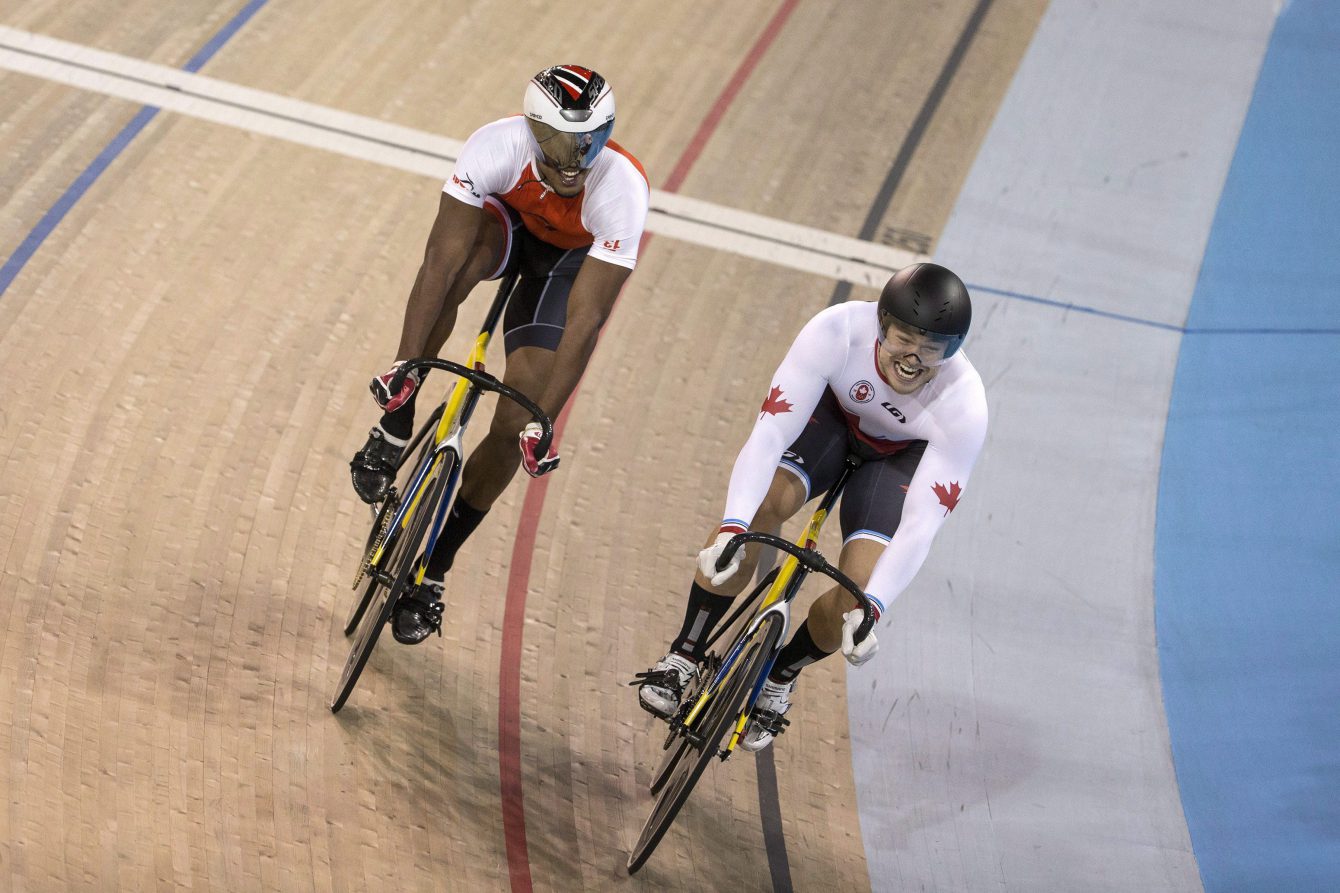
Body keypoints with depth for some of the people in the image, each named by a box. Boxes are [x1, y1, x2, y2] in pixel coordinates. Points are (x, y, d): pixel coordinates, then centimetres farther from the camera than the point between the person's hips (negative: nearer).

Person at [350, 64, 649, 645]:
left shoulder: (623, 191, -39)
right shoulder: (498, 146, -37)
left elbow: (586, 320, -39)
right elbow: (440, 258, -38)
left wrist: (544, 422, -42)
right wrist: (405, 363, -45)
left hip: (573, 258, -1)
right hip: (506, 220, 1)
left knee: (514, 427, -11)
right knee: (457, 268, -38)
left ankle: (433, 569, 6)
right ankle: (395, 425, -19)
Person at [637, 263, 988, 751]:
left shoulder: (963, 404, -36)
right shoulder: (838, 331, -36)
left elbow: (920, 523, -36)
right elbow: (770, 433, -39)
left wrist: (870, 606, -49)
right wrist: (733, 525, -52)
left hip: (903, 457, 0)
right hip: (831, 416, 1)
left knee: (855, 597, -20)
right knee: (759, 507, -28)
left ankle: (780, 677, 12)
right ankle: (683, 656, -9)